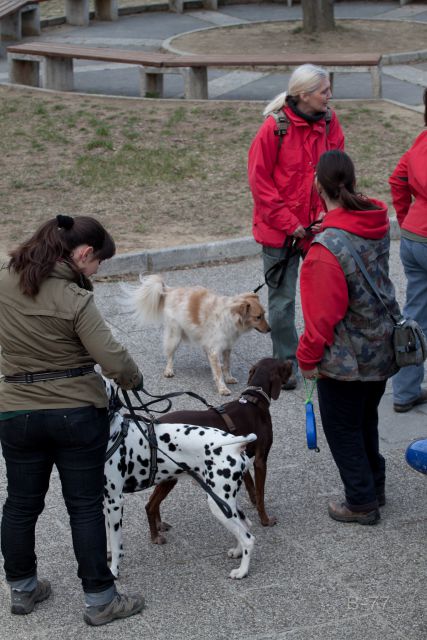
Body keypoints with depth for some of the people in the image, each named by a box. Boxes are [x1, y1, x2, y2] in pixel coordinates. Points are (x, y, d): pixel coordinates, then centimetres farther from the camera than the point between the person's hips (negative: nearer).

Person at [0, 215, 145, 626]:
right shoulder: (74, 299, -20)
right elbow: (113, 360, -20)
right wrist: (134, 380, -1)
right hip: (78, 413, -4)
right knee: (85, 506, 6)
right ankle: (99, 600, 15)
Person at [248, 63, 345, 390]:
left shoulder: (329, 122, 0)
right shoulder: (276, 127, -14)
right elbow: (259, 179, -11)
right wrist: (289, 223, -13)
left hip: (319, 226, 4)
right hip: (279, 229, -4)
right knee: (282, 300, 6)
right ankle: (286, 363, 20)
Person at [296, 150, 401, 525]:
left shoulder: (326, 248, -28)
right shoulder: (379, 222, -6)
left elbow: (323, 315, -23)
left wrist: (308, 356, -7)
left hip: (346, 360, -7)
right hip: (383, 349, 8)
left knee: (343, 429, 12)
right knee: (366, 422, 25)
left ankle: (362, 504, 22)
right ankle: (375, 488, 40)